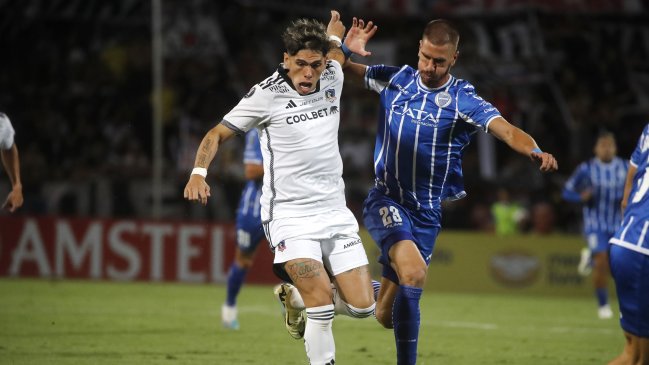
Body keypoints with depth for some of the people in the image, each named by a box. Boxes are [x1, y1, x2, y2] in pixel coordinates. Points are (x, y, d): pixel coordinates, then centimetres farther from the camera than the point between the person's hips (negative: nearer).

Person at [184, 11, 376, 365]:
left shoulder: (333, 78, 3)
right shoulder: (266, 94, -11)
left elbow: (336, 52, 30)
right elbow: (217, 134, -1)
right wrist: (198, 172, -16)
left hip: (334, 212, 5)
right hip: (289, 215, -5)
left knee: (361, 306, 0)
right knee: (322, 305, -21)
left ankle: (295, 296, 27)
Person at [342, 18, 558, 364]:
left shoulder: (463, 100, -8)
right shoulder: (395, 79, 0)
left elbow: (507, 130, -22)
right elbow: (342, 69, 13)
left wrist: (536, 151, -42)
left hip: (426, 212, 1)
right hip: (385, 201, -1)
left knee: (388, 315, 4)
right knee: (414, 273, -29)